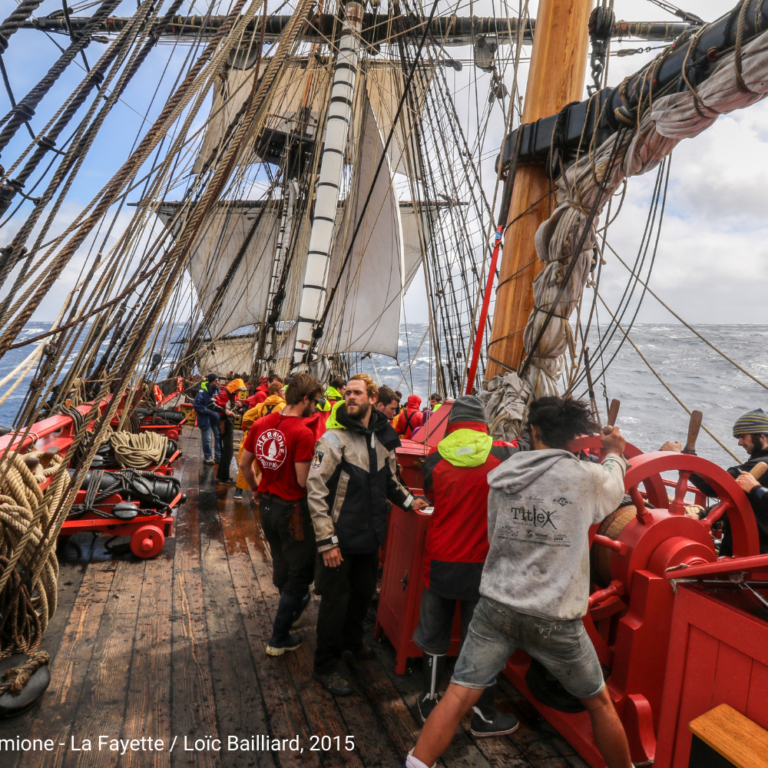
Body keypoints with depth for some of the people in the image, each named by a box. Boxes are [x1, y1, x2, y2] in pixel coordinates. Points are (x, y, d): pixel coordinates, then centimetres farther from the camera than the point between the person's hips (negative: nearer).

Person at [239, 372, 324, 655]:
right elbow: (303, 481, -23)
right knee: (300, 571, 11)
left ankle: (293, 603, 52)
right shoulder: (303, 433, -23)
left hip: (266, 504, 7)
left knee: (281, 565, 27)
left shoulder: (260, 424, -2)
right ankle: (279, 640, 21)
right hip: (291, 508, -7)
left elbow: (244, 464, 7)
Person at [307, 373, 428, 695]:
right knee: (336, 600, 6)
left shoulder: (383, 438, 2)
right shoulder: (334, 438, -17)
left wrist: (408, 500, 2)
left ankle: (352, 640, 49)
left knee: (363, 592, 23)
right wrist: (326, 540, -21)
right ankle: (325, 667, 25)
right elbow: (316, 490, -19)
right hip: (341, 539, -6)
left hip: (370, 536, 6)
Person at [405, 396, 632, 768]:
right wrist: (614, 453, 35)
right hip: (555, 618, -2)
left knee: (458, 696, 8)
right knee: (599, 703, 23)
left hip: (496, 606, 2)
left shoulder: (502, 476, 0)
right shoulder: (587, 477, -9)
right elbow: (615, 488, 15)